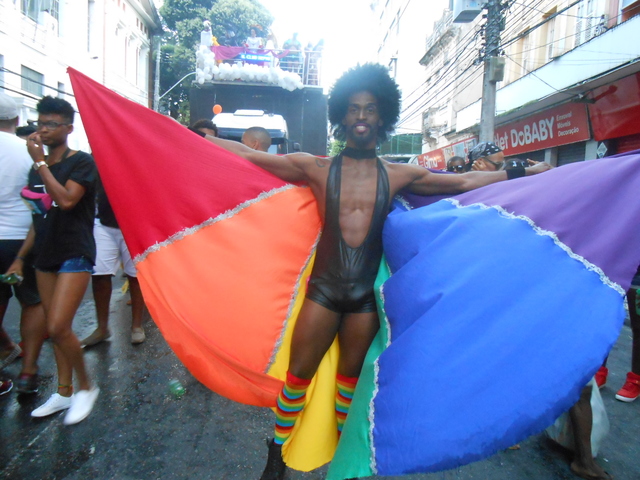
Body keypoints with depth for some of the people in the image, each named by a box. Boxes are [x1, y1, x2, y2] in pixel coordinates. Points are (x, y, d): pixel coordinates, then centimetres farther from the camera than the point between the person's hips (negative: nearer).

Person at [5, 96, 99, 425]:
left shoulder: (82, 161, -6)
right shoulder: (37, 168, 13)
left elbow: (67, 200, -22)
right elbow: (38, 219, 17)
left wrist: (40, 162, -15)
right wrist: (20, 257, 13)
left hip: (75, 255, -7)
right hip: (45, 256, 7)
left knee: (58, 327, -13)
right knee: (54, 329, 10)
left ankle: (86, 386, 7)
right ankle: (64, 392, 23)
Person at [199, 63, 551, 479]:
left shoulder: (399, 175, 4)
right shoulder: (317, 169, 0)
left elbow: (464, 183, 11)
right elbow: (247, 155, -1)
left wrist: (522, 172, 13)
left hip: (367, 294, 1)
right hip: (324, 289, -1)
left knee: (350, 380, 16)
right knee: (298, 375, 8)